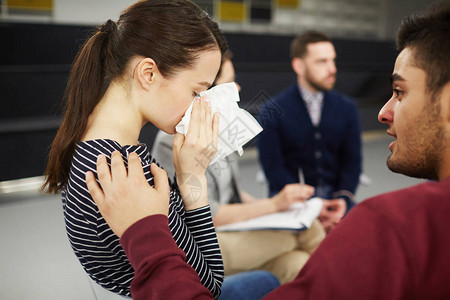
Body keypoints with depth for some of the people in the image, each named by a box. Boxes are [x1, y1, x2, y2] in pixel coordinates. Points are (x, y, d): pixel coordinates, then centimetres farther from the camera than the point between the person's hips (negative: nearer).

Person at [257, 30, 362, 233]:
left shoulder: (347, 108, 9)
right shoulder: (272, 111, -3)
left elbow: (352, 161, 7)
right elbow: (273, 166, -7)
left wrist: (343, 199, -13)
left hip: (334, 194, 3)